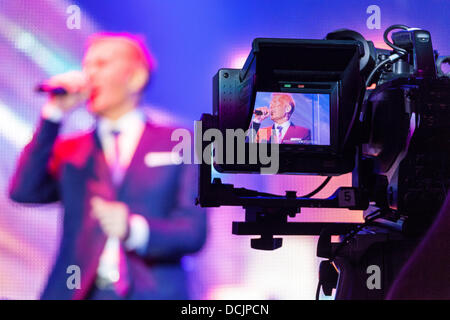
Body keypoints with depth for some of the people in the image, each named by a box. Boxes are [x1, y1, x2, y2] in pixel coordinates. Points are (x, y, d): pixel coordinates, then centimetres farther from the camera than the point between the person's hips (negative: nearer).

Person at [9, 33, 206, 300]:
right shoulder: (69, 149, 17)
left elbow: (194, 231, 0)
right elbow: (24, 192, 0)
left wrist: (135, 230, -19)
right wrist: (54, 113, 0)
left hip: (152, 291, -1)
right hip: (78, 291, 2)